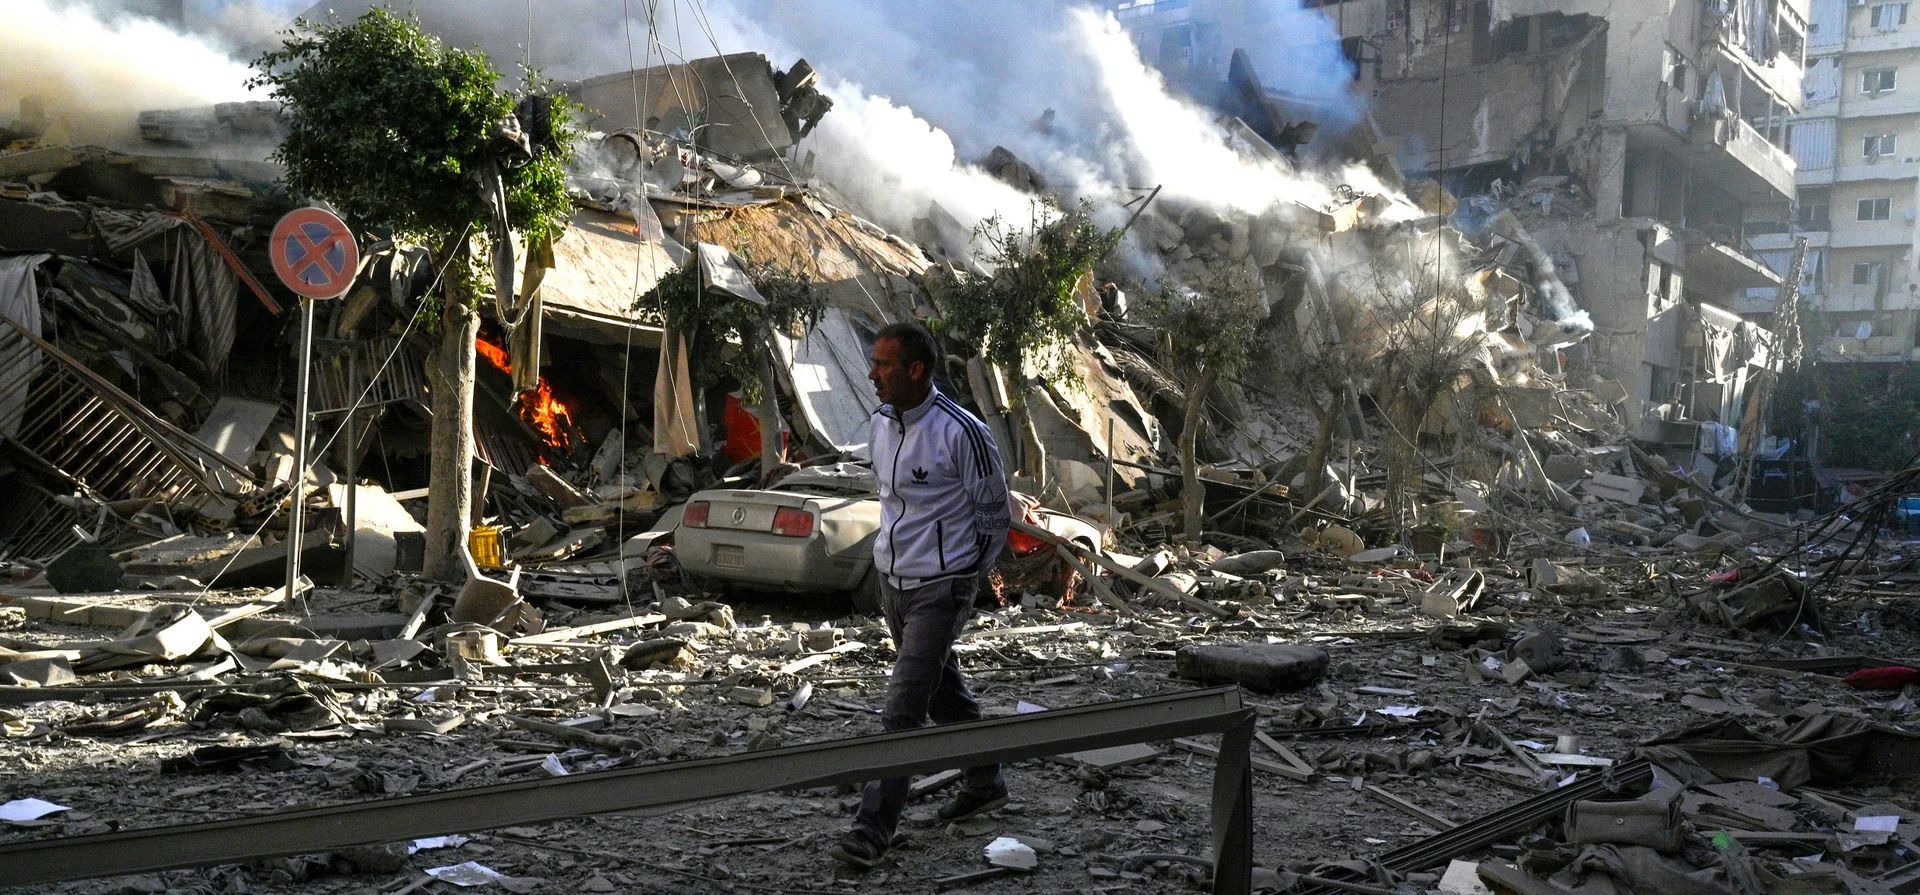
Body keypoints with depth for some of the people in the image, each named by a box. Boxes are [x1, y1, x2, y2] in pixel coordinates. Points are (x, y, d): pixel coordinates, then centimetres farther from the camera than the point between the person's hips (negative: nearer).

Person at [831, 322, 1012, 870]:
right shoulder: (880, 423, 3)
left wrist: (966, 578, 2)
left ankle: (873, 829, -5)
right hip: (892, 581, 8)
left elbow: (995, 514, -7)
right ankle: (984, 783, 37)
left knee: (903, 710, -9)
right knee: (943, 693, 20)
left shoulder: (962, 433, -19)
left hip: (940, 590, -7)